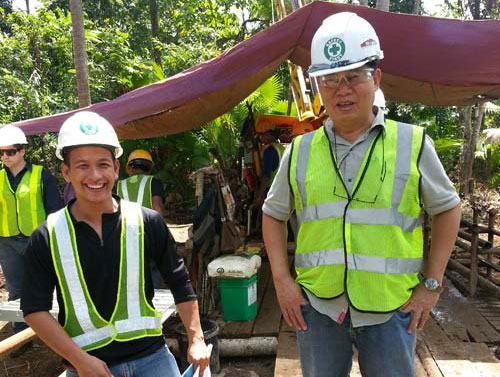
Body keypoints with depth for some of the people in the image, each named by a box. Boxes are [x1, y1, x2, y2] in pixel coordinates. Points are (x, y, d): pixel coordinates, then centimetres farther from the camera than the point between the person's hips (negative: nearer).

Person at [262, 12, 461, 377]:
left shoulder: (413, 143, -3)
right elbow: (273, 214, 10)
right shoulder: (299, 151, 1)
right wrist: (282, 279, 1)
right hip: (316, 306, 2)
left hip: (391, 308, -1)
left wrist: (431, 283, 0)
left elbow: (447, 209, 6)